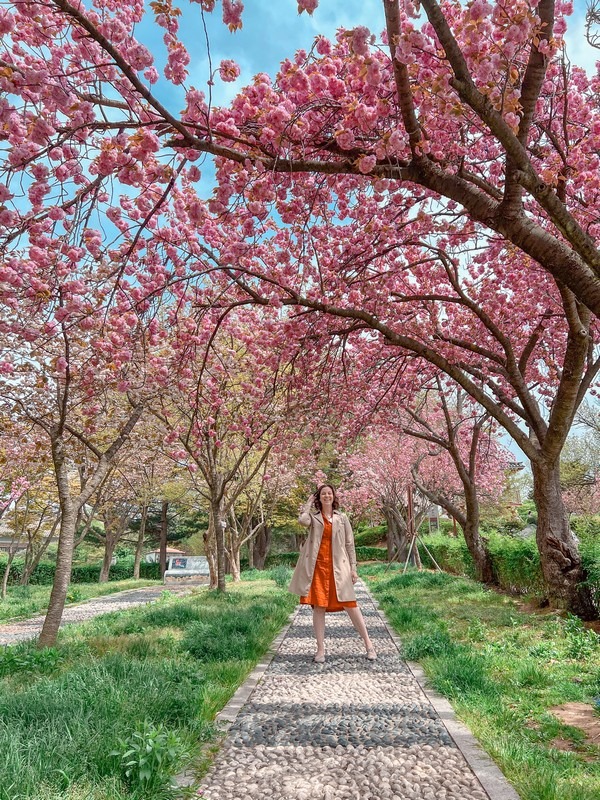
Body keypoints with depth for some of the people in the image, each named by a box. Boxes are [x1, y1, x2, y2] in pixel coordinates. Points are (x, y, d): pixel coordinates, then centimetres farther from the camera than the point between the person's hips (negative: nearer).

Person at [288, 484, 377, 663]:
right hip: (317, 567, 0)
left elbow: (350, 544, 9)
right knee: (318, 607, 2)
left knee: (350, 605, -1)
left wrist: (353, 568, 3)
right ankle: (320, 649, 12)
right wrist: (309, 503, -1)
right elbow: (302, 520, -17)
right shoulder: (313, 517, 7)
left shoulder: (342, 518, 9)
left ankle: (368, 644, 12)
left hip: (338, 568, 0)